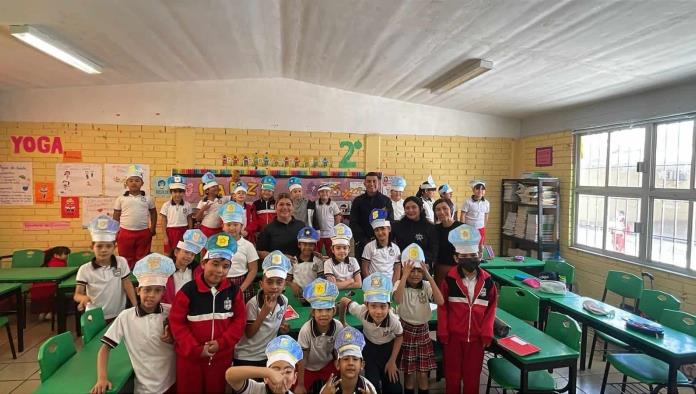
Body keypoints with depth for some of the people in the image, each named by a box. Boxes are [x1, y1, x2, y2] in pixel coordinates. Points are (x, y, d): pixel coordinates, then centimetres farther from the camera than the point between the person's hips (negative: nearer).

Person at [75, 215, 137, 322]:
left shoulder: (122, 262, -7)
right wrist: (84, 298, -34)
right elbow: (77, 294, -10)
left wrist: (136, 306, -8)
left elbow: (127, 285, -2)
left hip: (118, 315, 1)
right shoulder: (85, 269, -10)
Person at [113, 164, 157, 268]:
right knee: (126, 260, 10)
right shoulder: (121, 199, 2)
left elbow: (153, 213, 14)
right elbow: (116, 216, 7)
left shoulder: (148, 199, 3)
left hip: (143, 233, 1)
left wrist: (153, 228, 7)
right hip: (125, 233, 0)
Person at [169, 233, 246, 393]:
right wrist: (196, 349, -14)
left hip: (221, 356, 2)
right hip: (190, 356, -2)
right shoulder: (188, 290, -14)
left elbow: (240, 319, -2)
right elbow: (176, 322, -11)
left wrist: (222, 343, -14)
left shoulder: (233, 291, -5)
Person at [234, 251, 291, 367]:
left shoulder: (284, 301, -9)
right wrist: (264, 312, -31)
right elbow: (249, 334, -20)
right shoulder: (253, 304, -24)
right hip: (246, 357, -4)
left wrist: (283, 327, -9)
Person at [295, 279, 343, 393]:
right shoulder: (306, 330, -33)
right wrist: (300, 384, -13)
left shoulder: (338, 327, -27)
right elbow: (302, 358, -21)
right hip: (308, 367, -2)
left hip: (328, 364, 2)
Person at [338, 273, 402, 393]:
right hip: (369, 346, 0)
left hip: (388, 347, 0)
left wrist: (392, 361, -7)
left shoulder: (393, 320, -34)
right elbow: (344, 301, -16)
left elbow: (399, 336, -10)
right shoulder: (361, 311, -36)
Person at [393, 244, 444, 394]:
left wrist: (429, 276, -24)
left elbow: (440, 302, -23)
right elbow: (397, 299, -33)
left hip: (423, 331, 2)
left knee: (423, 374, 9)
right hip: (406, 331, -2)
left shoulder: (426, 286, -6)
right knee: (409, 373, 9)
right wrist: (405, 275, -32)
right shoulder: (400, 284, -11)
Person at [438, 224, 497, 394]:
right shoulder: (449, 281, -11)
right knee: (452, 373, 13)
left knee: (472, 374, 14)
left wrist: (487, 333, -2)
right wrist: (442, 333, -5)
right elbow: (442, 307, -5)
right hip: (453, 336, -1)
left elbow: (491, 308, 1)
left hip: (476, 337, 1)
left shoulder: (487, 281, -5)